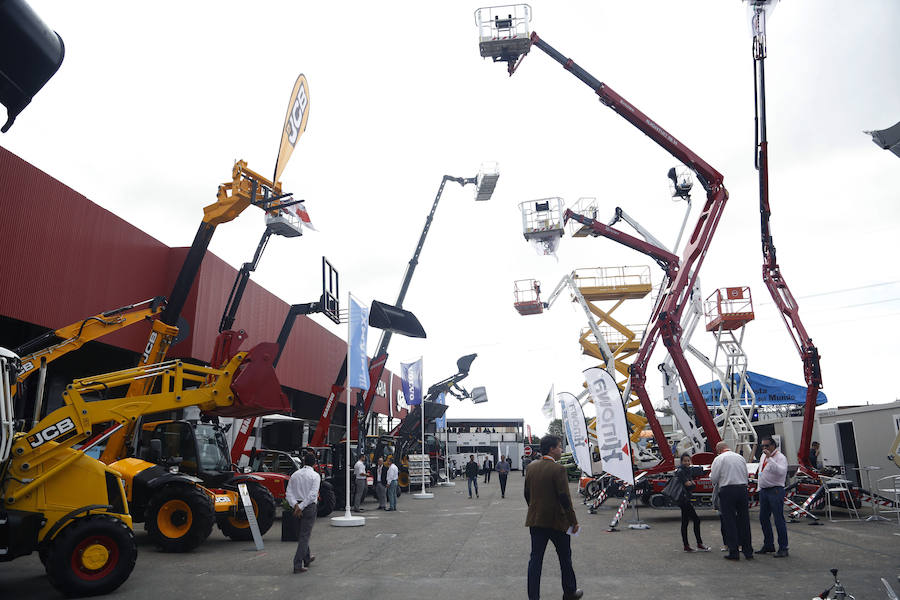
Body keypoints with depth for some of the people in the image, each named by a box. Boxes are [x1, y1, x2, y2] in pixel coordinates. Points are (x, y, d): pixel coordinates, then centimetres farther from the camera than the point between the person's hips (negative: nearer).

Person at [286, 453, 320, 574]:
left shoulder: (295, 474, 7)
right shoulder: (315, 475, -9)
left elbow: (288, 492, -1)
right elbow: (313, 494, -19)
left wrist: (295, 505, -11)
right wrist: (301, 507, -17)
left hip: (297, 506, 6)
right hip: (309, 507, -6)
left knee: (303, 533, 21)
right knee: (305, 535, -2)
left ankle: (307, 559, 36)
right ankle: (298, 565, -6)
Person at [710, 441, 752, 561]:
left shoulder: (719, 459, -4)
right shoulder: (741, 457, 12)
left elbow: (713, 479, -4)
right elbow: (746, 475, 16)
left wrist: (710, 474, 16)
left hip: (727, 491, -5)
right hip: (743, 489, 5)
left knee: (729, 521, 1)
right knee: (744, 520, 11)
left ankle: (734, 552, 1)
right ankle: (748, 551, 16)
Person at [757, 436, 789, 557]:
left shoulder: (780, 457, -11)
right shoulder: (763, 456, 15)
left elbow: (781, 471, -30)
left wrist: (770, 458, -32)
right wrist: (759, 488, 23)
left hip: (775, 491, -8)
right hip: (763, 491, 8)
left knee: (778, 519, -6)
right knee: (763, 519, 12)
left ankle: (783, 548, 2)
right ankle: (768, 545, 24)